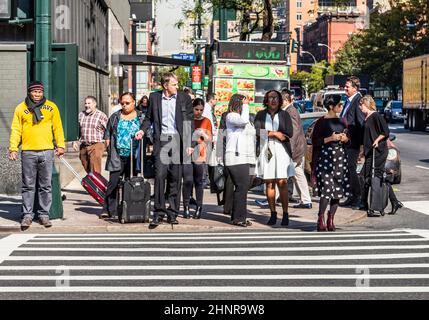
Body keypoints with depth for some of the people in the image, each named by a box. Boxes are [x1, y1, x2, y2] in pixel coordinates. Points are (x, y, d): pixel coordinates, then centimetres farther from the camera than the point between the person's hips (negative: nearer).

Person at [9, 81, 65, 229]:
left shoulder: (51, 107, 8)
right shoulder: (21, 108, 6)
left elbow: (57, 127, 9)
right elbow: (16, 130, 5)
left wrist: (60, 145, 0)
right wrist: (13, 148, -5)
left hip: (47, 151, 1)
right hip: (28, 152, -1)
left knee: (46, 185, 4)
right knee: (28, 185, 3)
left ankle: (44, 214, 12)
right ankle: (27, 214, 9)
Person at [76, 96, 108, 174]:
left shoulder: (101, 115, -3)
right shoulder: (81, 115, 12)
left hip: (96, 145, -5)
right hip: (83, 146, 5)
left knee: (95, 171, -12)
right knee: (87, 170, 11)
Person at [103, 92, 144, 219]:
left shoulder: (141, 117, 9)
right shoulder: (115, 117, 12)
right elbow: (108, 133, 15)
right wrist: (109, 147, 3)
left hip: (133, 156, 0)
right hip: (117, 156, 0)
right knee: (113, 183, -6)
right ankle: (109, 210, -3)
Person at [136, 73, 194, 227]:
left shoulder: (184, 98, 5)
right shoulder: (154, 97, 8)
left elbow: (190, 122, 5)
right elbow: (149, 117, 19)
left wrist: (190, 144, -1)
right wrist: (143, 129, -1)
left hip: (178, 141, 0)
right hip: (161, 141, 0)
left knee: (175, 178, 3)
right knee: (160, 175, -9)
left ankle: (172, 213, 10)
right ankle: (158, 212, -3)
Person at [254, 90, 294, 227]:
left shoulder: (284, 115, 8)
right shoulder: (261, 115, 9)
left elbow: (289, 133, -3)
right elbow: (257, 131, -6)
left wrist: (268, 134, -4)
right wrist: (276, 134, -8)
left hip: (281, 150, -1)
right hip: (265, 151, 1)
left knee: (282, 183, -8)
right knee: (269, 183, 1)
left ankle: (285, 214, -3)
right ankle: (273, 214, 8)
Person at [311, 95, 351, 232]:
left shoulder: (341, 122, 15)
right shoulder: (321, 122, -3)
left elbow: (348, 138, 24)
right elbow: (315, 141, -5)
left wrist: (345, 139, 2)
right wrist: (330, 139, -14)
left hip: (340, 157, 6)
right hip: (325, 157, -6)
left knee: (338, 190, 3)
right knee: (327, 189, -14)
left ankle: (331, 219, 12)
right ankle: (321, 220, -6)